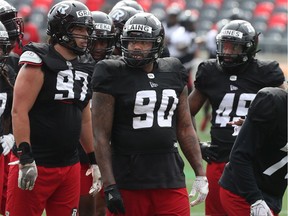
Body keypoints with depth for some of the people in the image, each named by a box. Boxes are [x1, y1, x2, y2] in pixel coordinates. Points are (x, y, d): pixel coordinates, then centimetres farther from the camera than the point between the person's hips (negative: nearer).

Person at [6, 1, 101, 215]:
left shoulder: (84, 69, 14)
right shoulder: (39, 62, -9)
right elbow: (19, 111, -14)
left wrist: (94, 161, 20)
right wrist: (25, 158, -19)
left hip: (70, 166, 7)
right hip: (36, 165, -7)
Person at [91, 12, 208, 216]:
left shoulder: (173, 74, 9)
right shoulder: (114, 76, -4)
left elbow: (185, 128, 16)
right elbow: (101, 135, -6)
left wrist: (200, 174, 11)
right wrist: (110, 186, -12)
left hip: (170, 177, 4)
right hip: (127, 180, -4)